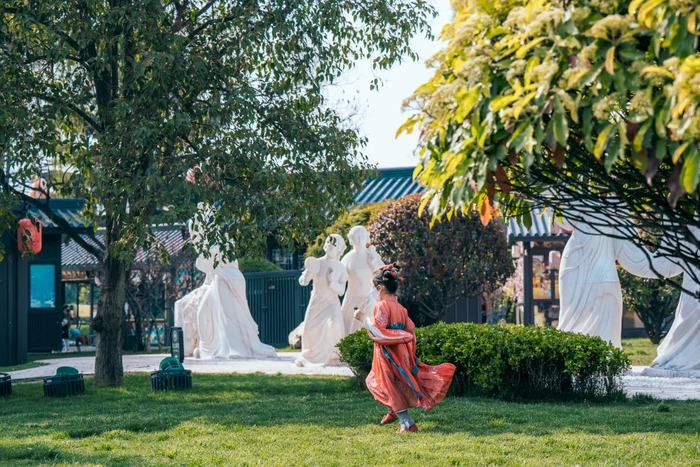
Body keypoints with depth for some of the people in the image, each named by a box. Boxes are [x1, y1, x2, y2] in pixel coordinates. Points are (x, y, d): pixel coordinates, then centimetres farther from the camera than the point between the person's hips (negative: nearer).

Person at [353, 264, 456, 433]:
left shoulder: (382, 306, -16)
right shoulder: (400, 307, 9)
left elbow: (378, 332, -25)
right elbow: (411, 330, 13)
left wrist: (363, 318, -16)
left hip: (389, 355, -8)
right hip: (401, 353, 8)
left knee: (392, 388, 1)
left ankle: (408, 424, 0)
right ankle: (394, 412, 33)